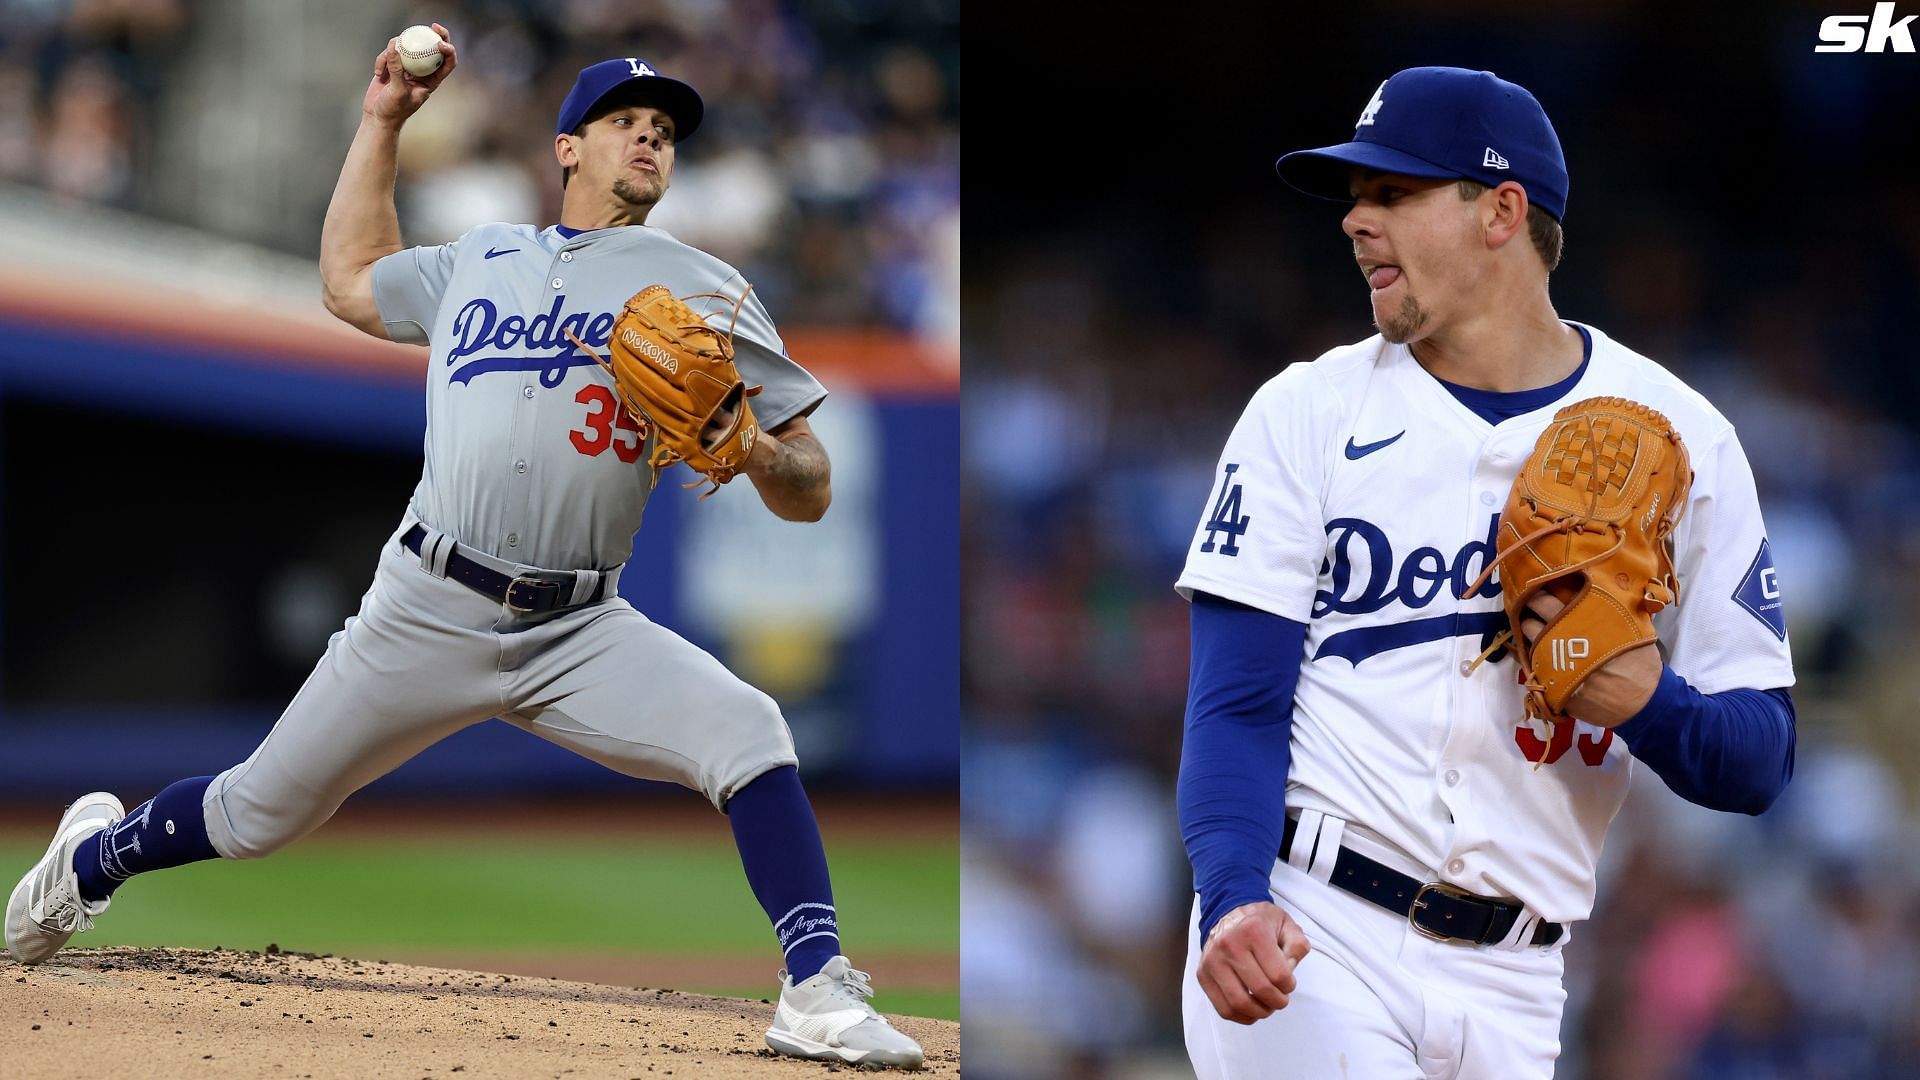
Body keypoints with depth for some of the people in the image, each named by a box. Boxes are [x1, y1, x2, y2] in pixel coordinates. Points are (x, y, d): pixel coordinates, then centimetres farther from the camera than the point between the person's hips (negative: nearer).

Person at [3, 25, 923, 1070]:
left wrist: (751, 452, -21)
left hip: (581, 632, -1)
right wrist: (382, 121, 29)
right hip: (427, 617, 1)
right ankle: (96, 856, 37)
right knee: (262, 812, 8)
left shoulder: (704, 290, 5)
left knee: (747, 733, -26)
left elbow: (810, 491, 2)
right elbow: (350, 281, 33)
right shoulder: (480, 262, 16)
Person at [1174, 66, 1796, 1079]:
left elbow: (1758, 763, 6)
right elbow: (1237, 703, -3)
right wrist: (1235, 900, -21)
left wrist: (1646, 700, -16)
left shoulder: (1680, 441, 6)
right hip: (1305, 939, -2)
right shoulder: (1307, 413, 4)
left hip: (1508, 992, 2)